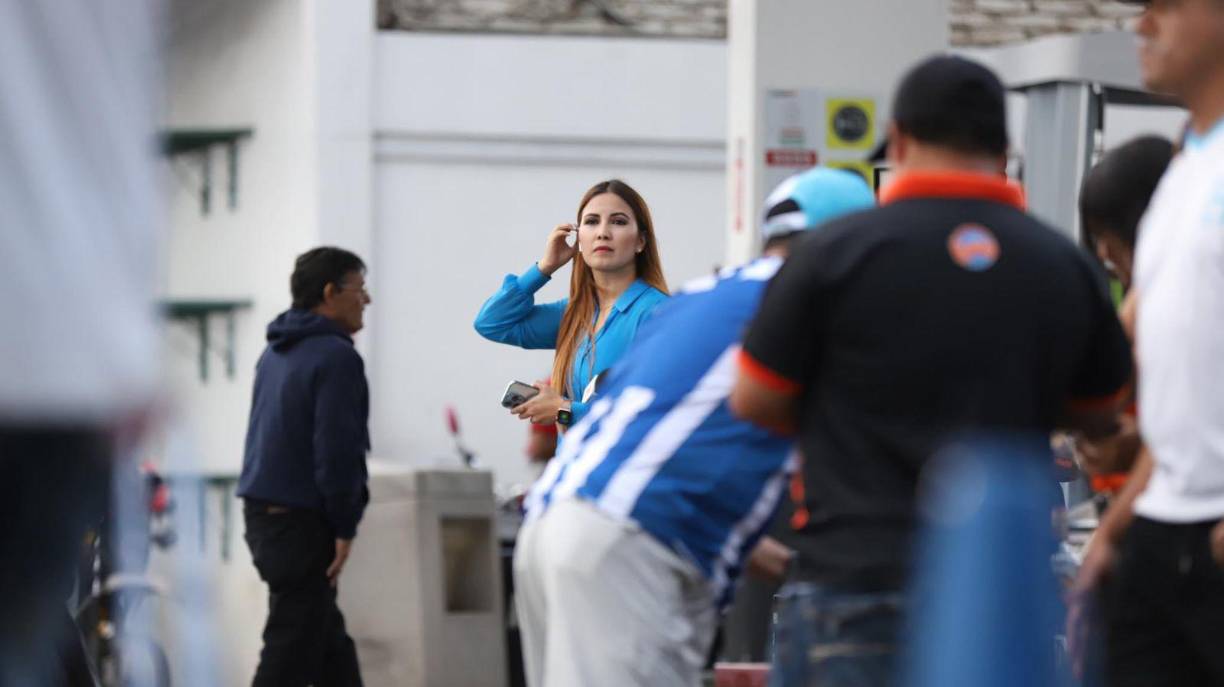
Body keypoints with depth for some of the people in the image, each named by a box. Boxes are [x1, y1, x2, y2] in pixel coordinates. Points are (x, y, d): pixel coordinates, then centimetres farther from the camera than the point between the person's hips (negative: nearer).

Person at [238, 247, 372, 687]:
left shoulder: (276, 352, 15)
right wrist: (344, 528, -13)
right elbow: (337, 450, -20)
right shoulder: (336, 357, -15)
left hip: (263, 510, 10)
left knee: (329, 644, 16)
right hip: (303, 521, -10)